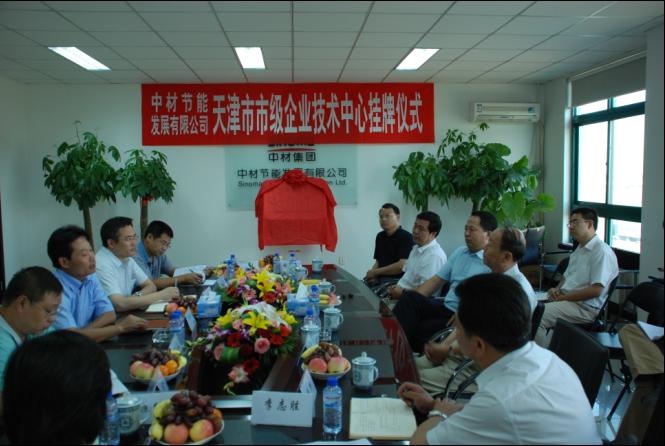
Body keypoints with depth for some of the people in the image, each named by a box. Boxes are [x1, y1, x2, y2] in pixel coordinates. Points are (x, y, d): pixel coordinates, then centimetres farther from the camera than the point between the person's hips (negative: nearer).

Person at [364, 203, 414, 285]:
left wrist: (376, 272, -12)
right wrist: (372, 275, -3)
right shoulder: (380, 236, 15)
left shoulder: (406, 237, -7)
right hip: (380, 279, 7)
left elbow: (402, 265, -16)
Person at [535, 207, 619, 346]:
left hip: (585, 307, -10)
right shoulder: (580, 249, 19)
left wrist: (563, 297, -16)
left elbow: (596, 290, -20)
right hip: (566, 299, 10)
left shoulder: (602, 251, -13)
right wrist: (557, 290, 5)